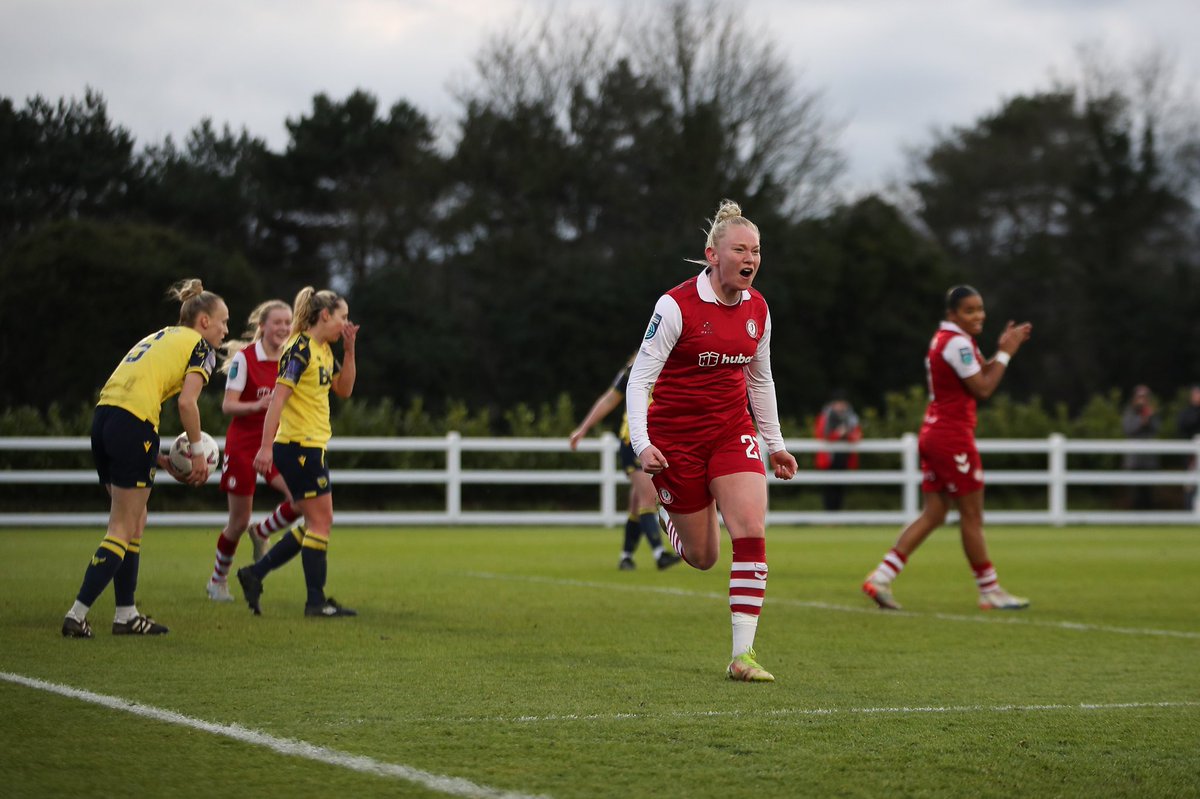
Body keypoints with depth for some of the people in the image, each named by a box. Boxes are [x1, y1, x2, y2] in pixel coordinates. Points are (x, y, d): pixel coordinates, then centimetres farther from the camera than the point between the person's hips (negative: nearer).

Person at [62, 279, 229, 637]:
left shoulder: (159, 338, 27)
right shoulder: (200, 346, 4)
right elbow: (187, 402, -11)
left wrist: (158, 459, 19)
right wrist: (197, 452, 0)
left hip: (103, 416, 8)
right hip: (133, 425, -8)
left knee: (135, 523, 17)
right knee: (124, 529, -3)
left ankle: (126, 615, 19)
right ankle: (77, 615, -8)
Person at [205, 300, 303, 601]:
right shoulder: (244, 357, -11)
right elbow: (228, 405, -14)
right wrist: (258, 405, -31)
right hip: (244, 443, -4)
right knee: (239, 522, 1)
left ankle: (262, 532, 11)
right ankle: (218, 580, 25)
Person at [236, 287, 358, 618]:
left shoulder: (324, 351, 13)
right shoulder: (301, 349, -15)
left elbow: (344, 389, 20)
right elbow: (278, 397, -20)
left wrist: (349, 350, 7)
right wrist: (265, 447, -25)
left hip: (311, 447, 10)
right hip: (298, 445, -10)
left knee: (316, 524, 11)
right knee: (321, 520, -4)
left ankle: (255, 573, 16)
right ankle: (316, 601, 2)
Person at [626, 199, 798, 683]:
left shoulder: (757, 309, 1)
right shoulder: (677, 306, -16)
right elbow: (639, 379, -16)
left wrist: (775, 444, 16)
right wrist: (642, 444, -27)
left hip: (732, 432, 4)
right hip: (676, 436, -4)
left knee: (751, 532, -17)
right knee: (703, 557, 5)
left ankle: (743, 654, -15)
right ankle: (663, 510, 43)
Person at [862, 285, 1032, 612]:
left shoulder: (944, 339, 16)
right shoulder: (958, 343, -15)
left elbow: (979, 375, 20)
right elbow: (982, 389, -15)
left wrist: (1003, 350, 8)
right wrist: (1005, 354, -7)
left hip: (933, 434, 10)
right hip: (953, 436, -10)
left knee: (933, 514, 9)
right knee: (972, 516, 0)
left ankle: (881, 577, 1)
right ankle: (990, 591, 8)